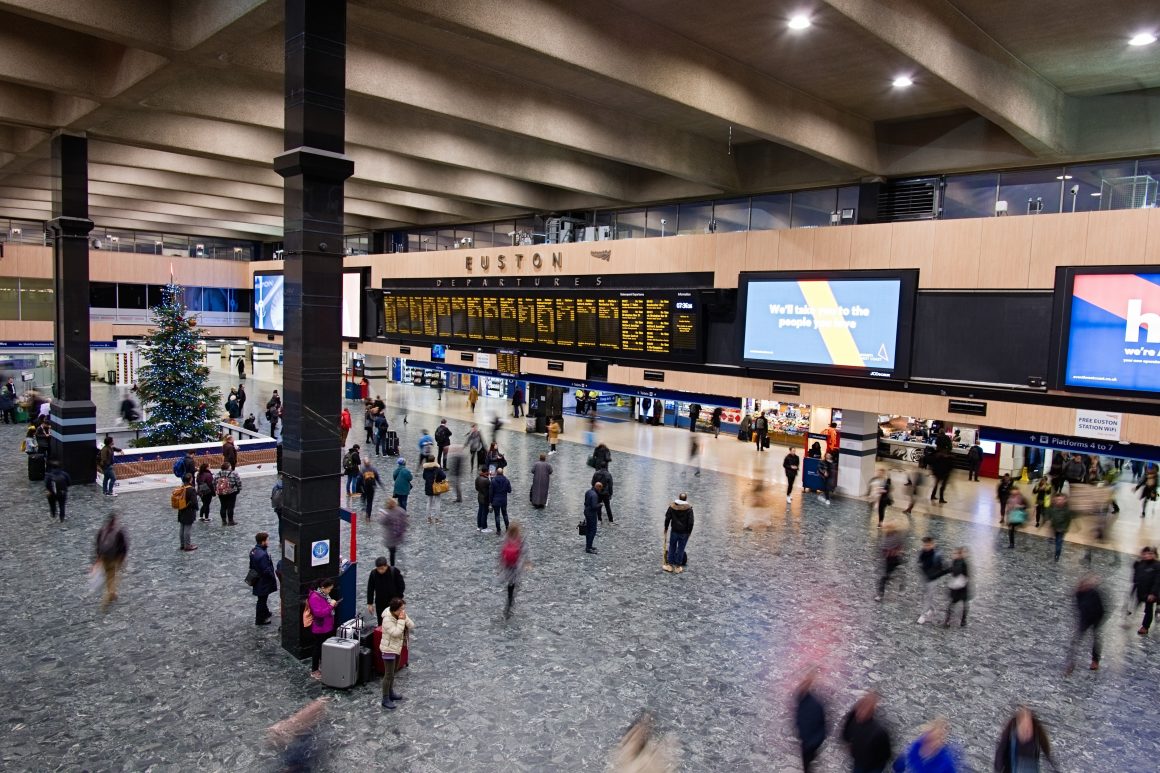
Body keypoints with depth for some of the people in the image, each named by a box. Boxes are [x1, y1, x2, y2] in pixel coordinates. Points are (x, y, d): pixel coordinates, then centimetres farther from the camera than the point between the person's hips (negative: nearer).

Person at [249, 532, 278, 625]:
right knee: (262, 600, 8)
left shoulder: (253, 550, -3)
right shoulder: (263, 555, -32)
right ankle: (260, 620, 23)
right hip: (263, 582, -9)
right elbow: (266, 571, -27)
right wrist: (274, 577, -13)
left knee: (263, 598, 27)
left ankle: (266, 614, 46)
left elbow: (251, 565, 10)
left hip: (257, 580, 9)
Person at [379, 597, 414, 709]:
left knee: (393, 672, 22)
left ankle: (391, 693, 38)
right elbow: (396, 633, -33)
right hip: (389, 649, -8)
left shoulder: (401, 615, -4)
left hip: (397, 648, 8)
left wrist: (405, 619, -21)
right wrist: (401, 620, -32)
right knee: (389, 675, -2)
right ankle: (385, 700, 7)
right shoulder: (387, 619, -26)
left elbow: (412, 627, -6)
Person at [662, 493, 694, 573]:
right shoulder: (689, 509, -11)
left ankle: (670, 565, 19)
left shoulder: (672, 507, -6)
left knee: (672, 548, 14)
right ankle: (678, 566, 15)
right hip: (684, 533, -1)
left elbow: (667, 518, -2)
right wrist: (689, 532, 1)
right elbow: (691, 522, -12)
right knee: (681, 549, 9)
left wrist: (666, 528, 10)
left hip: (674, 531, 1)